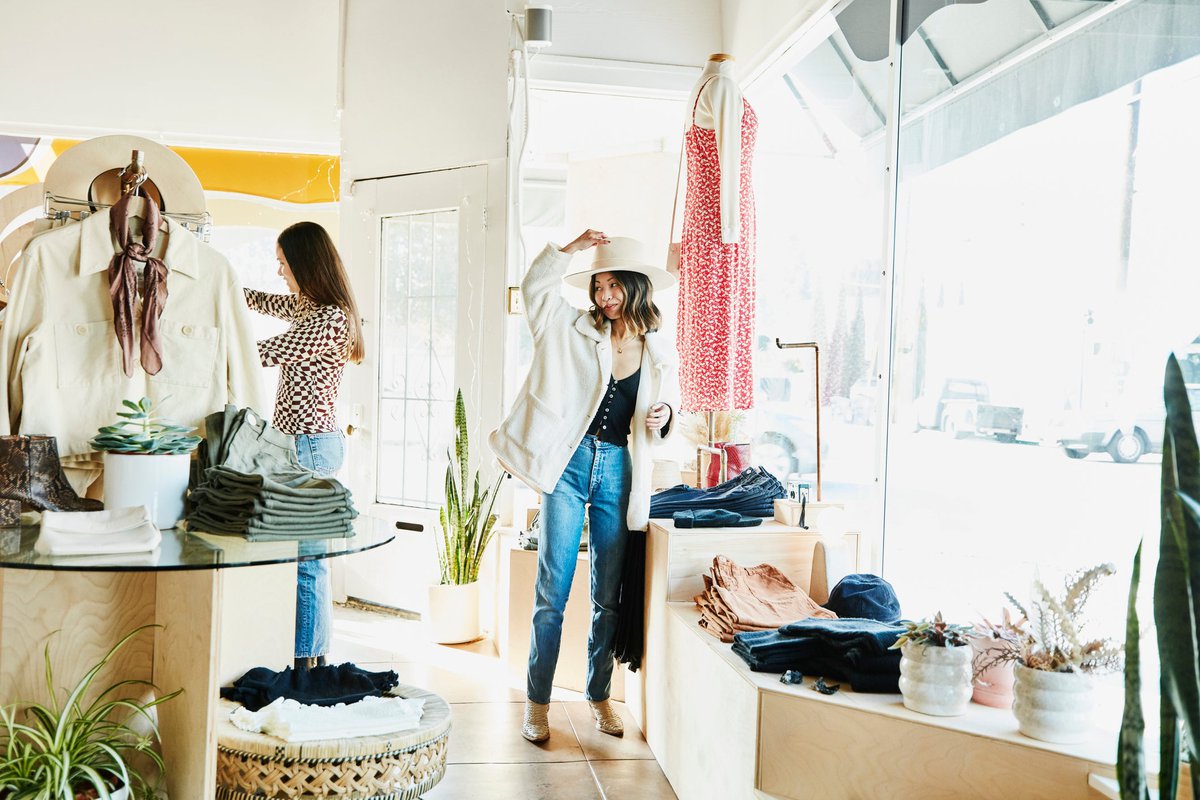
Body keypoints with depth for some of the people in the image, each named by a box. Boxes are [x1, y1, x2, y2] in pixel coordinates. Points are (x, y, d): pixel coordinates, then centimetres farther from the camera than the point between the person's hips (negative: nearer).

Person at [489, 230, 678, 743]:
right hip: (571, 464, -2)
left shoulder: (660, 353, 9)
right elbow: (535, 288, -1)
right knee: (552, 592, -1)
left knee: (609, 595, 10)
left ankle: (599, 696, 25)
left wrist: (662, 416, -5)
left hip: (618, 471, 2)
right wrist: (572, 248, -10)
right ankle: (537, 702, 10)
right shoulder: (577, 331, 4)